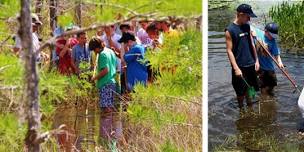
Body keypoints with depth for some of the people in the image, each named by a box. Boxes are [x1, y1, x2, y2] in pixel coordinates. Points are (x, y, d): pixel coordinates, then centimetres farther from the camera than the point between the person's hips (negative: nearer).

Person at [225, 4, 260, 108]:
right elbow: (229, 51, -14)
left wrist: (256, 60, 10)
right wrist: (236, 68, -18)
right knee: (241, 92, 6)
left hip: (251, 65, 6)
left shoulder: (247, 27, 6)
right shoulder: (230, 30, -14)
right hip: (240, 66, -6)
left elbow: (252, 44, 14)